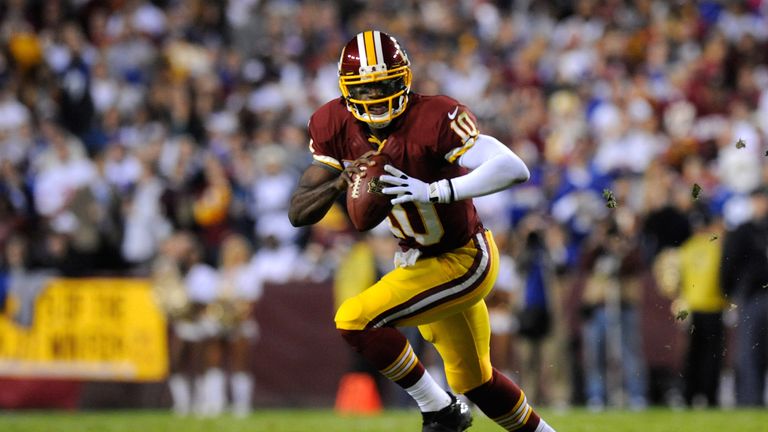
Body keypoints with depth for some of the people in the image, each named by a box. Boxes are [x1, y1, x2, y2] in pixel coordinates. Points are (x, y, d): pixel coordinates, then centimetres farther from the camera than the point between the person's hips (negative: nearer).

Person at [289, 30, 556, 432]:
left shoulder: (434, 119, -28)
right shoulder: (336, 127, -10)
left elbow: (514, 169, -38)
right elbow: (298, 213, -10)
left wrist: (433, 191, -44)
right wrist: (342, 179, -30)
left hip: (464, 261, -8)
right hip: (417, 260, 8)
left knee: (355, 320, -19)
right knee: (473, 380, 21)